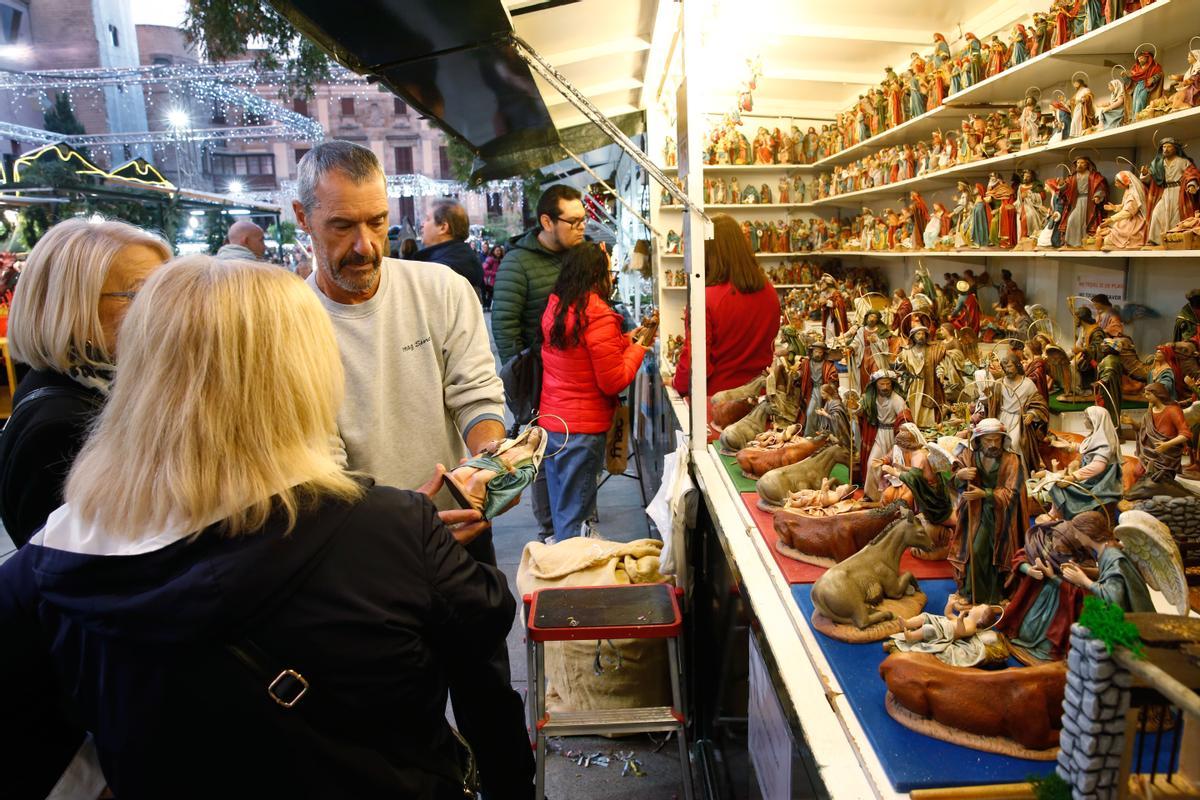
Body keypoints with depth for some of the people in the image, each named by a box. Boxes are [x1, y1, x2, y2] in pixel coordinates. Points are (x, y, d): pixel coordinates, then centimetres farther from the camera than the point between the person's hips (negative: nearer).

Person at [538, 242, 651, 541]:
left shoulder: (554, 308, 4)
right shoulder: (598, 317, -19)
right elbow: (613, 381, -17)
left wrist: (624, 341, 10)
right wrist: (637, 349, -3)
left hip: (550, 421, 7)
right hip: (582, 429, -7)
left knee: (560, 511, 20)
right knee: (575, 517, 5)